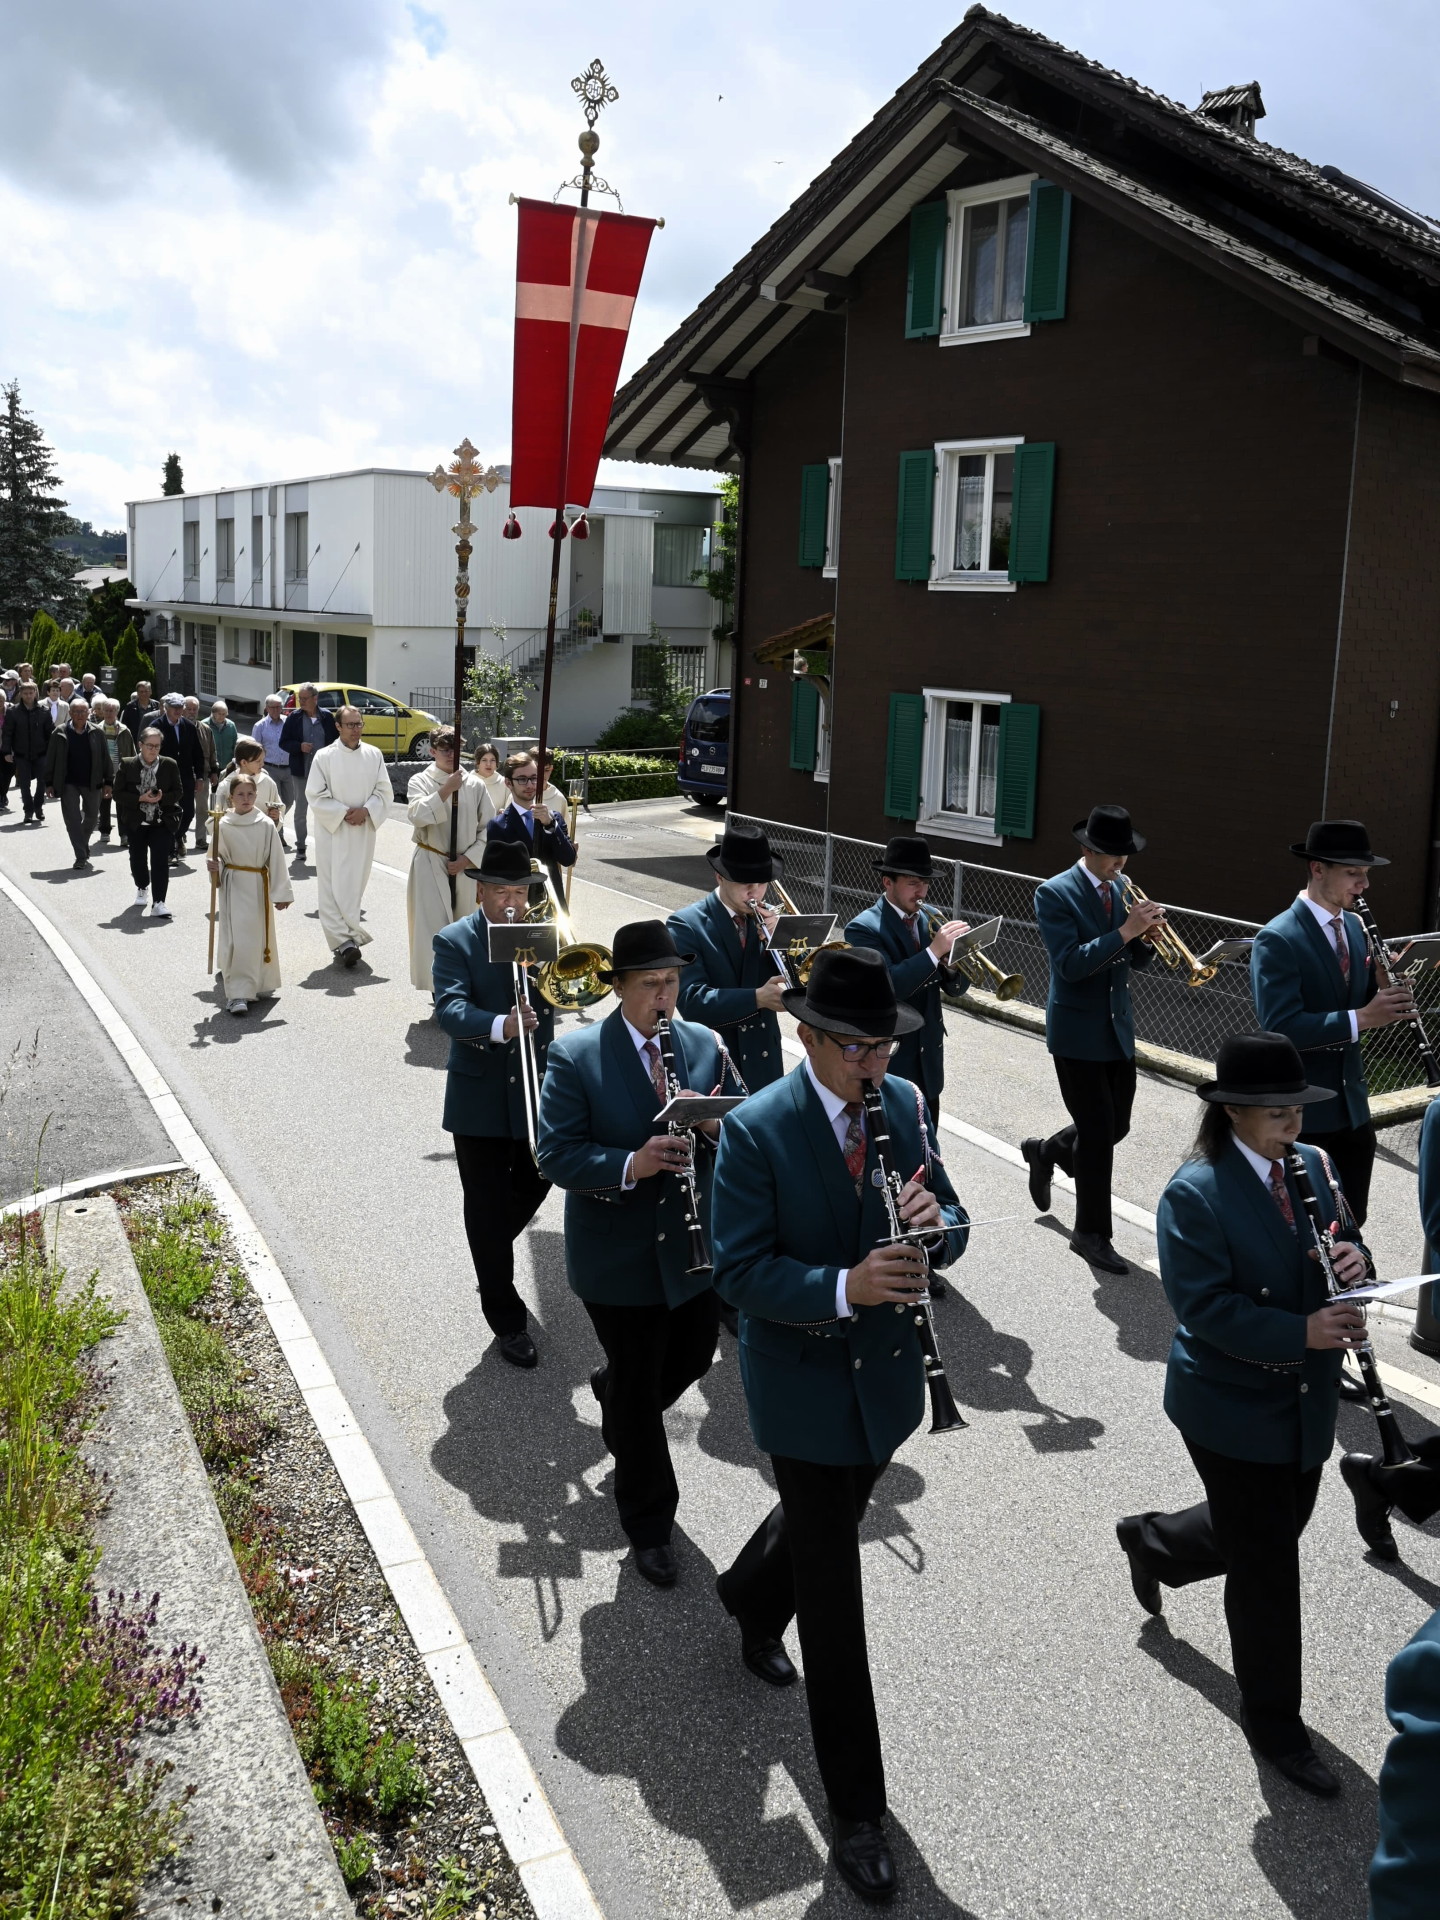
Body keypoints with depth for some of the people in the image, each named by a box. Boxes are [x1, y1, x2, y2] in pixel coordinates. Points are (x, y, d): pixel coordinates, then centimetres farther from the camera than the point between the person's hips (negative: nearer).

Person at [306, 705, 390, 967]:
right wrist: (343, 813, -14)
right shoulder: (324, 757, -4)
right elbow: (315, 795, -5)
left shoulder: (374, 755, 3)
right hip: (333, 830, -3)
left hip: (364, 832, 3)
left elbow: (384, 791, 5)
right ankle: (343, 940, -9)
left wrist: (366, 810, -12)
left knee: (355, 886, 8)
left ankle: (344, 939, 21)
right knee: (334, 888, -8)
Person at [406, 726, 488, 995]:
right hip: (431, 866, -3)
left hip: (465, 867, 3)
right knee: (433, 927, -9)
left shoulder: (474, 785, 4)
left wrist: (468, 858, -5)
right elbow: (417, 815, -19)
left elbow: (487, 828, 5)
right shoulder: (420, 781, -1)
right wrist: (446, 790, -24)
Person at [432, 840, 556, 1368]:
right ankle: (508, 1322, 14)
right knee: (488, 1209, 3)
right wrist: (500, 1026, -40)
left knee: (534, 1183, 18)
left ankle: (492, 1256, 49)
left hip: (535, 1088, 4)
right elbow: (450, 1009, -22)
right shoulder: (454, 941, -8)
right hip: (480, 1096, -3)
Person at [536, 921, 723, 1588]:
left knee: (693, 1357, 20)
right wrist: (631, 1165, -34)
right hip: (618, 1255, -4)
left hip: (692, 1245, 5)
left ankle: (614, 1389, 54)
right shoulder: (575, 1056, -14)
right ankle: (648, 1527, 30)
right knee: (637, 1388, 10)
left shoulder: (702, 1044, 0)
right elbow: (556, 1156, -18)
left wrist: (714, 1121, -20)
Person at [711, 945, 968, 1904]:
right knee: (834, 1589, 4)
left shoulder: (906, 1105, -5)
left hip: (887, 1371, 5)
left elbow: (950, 1224, 0)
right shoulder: (756, 1130, -20)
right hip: (803, 1382, -5)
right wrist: (844, 1288, -36)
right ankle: (857, 1806, 19)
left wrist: (934, 1226, -24)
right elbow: (740, 1271, -21)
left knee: (830, 1514, 29)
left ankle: (750, 1597, 62)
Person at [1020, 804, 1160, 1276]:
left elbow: (1136, 960, 9)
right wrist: (1124, 931, -28)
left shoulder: (1120, 890, 8)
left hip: (1118, 1029, 7)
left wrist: (1146, 933, -11)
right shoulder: (1055, 894, -12)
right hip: (1078, 1033, -7)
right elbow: (1070, 963, -23)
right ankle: (1092, 1233, 11)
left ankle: (1046, 1152, 41)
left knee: (1116, 1126, 12)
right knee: (1097, 1131, -3)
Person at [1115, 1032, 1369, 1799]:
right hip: (1232, 1411, -7)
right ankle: (1273, 1725, 24)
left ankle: (1153, 1542, 50)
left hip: (1305, 1403, 7)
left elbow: (1346, 1245, 9)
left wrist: (1354, 1263, -15)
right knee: (1267, 1567, 4)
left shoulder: (1311, 1167, 0)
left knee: (1274, 1530, 23)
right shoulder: (1194, 1195, -21)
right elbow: (1207, 1307, -24)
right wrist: (1303, 1333, -31)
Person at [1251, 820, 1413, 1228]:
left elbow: (1361, 1003, 12)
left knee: (1350, 1224, 15)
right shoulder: (1277, 939, -18)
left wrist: (1386, 992, -10)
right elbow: (1280, 1028, -27)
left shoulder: (1354, 926, 7)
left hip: (1351, 1105, 7)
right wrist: (1362, 1018, -32)